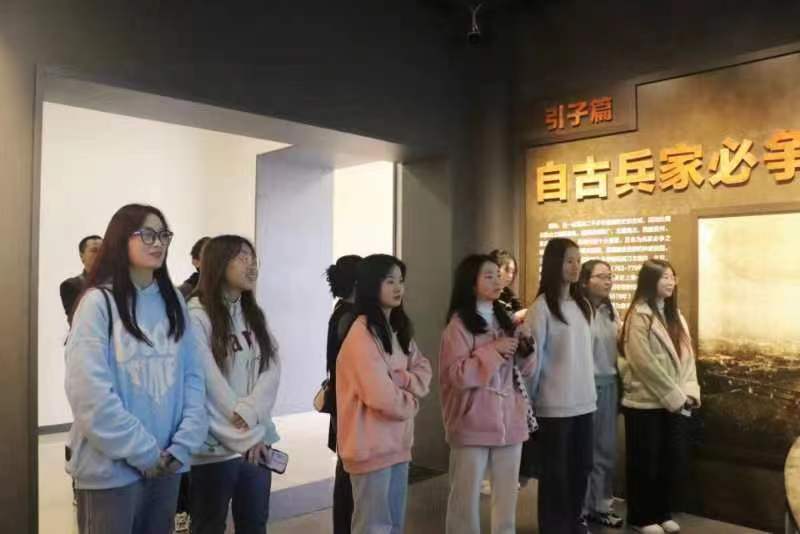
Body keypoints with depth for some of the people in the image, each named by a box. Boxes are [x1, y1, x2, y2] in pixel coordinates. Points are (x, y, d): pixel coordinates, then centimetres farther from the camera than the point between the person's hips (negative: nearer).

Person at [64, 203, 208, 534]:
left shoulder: (173, 302, 7)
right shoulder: (99, 302, -8)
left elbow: (193, 376, 3)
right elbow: (90, 392, -16)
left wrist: (182, 445, -7)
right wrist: (142, 451, -14)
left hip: (166, 464, 5)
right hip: (112, 467, -5)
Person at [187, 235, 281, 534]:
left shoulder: (254, 316, 11)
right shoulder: (197, 316, -10)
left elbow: (271, 370, -1)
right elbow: (211, 386, -15)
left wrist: (249, 415, -17)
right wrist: (245, 437, -13)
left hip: (257, 442, 6)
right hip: (216, 447, -6)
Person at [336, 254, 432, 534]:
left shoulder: (399, 328, 10)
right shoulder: (362, 334, -19)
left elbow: (423, 371, 6)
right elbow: (382, 397, -24)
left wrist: (401, 380, -14)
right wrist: (412, 402, -5)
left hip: (398, 442, 9)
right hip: (372, 446, -8)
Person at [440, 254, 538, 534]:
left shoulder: (505, 319, 10)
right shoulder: (459, 324, -8)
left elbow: (524, 370, 14)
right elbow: (457, 375, -16)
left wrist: (526, 346, -5)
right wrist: (494, 350, -18)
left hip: (510, 420, 6)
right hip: (473, 423, -5)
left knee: (507, 494, 15)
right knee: (467, 494, 5)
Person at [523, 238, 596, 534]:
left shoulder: (583, 305, 9)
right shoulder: (542, 307, -12)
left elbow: (586, 353, 15)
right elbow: (534, 357, -10)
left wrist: (591, 393, 13)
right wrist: (528, 401, -6)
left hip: (584, 402, 6)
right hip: (554, 405, -6)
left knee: (580, 466, 15)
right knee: (555, 471, 6)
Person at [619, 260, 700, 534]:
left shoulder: (675, 315, 12)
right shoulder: (639, 315, -13)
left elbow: (687, 356, 9)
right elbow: (645, 363, -17)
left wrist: (689, 392, -4)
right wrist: (675, 396, -13)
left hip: (674, 403, 7)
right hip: (646, 403, -7)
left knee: (674, 460, 12)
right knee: (645, 462, 5)